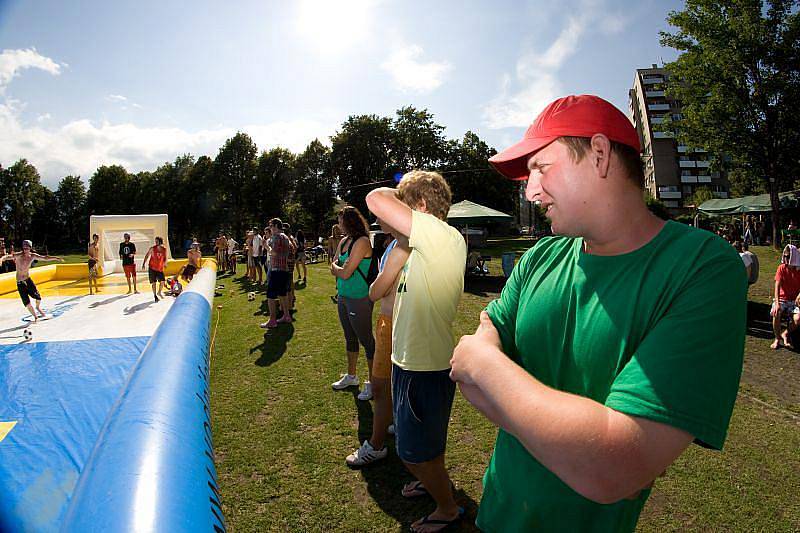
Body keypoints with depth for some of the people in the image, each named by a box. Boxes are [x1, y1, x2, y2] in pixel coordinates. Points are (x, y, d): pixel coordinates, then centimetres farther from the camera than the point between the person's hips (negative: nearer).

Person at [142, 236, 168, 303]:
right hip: (152, 268, -2)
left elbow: (165, 258, 9)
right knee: (154, 282, -1)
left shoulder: (164, 250, -2)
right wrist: (143, 263, -1)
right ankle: (155, 296, 11)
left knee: (162, 281, -2)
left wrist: (165, 263, -10)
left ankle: (159, 292, 25)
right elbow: (147, 256, 3)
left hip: (160, 269, 2)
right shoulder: (152, 248, -7)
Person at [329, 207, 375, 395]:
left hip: (359, 300, -9)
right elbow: (333, 269, 12)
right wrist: (339, 268, -7)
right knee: (350, 338, 20)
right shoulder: (344, 241, 10)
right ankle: (351, 376, 35)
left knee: (366, 340, 1)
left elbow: (345, 273, -21)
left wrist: (337, 268, -2)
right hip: (343, 297, 9)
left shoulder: (362, 242, -18)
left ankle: (372, 382, 14)